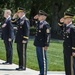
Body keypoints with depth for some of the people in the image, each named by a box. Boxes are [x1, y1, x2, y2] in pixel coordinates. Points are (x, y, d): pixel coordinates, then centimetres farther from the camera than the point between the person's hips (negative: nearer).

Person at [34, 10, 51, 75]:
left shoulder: (46, 24, -14)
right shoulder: (38, 23, 11)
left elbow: (48, 35, -17)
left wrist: (46, 45, -20)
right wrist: (35, 18, 15)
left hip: (42, 45, -9)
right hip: (38, 44, 9)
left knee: (43, 59, -3)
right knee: (39, 59, 14)